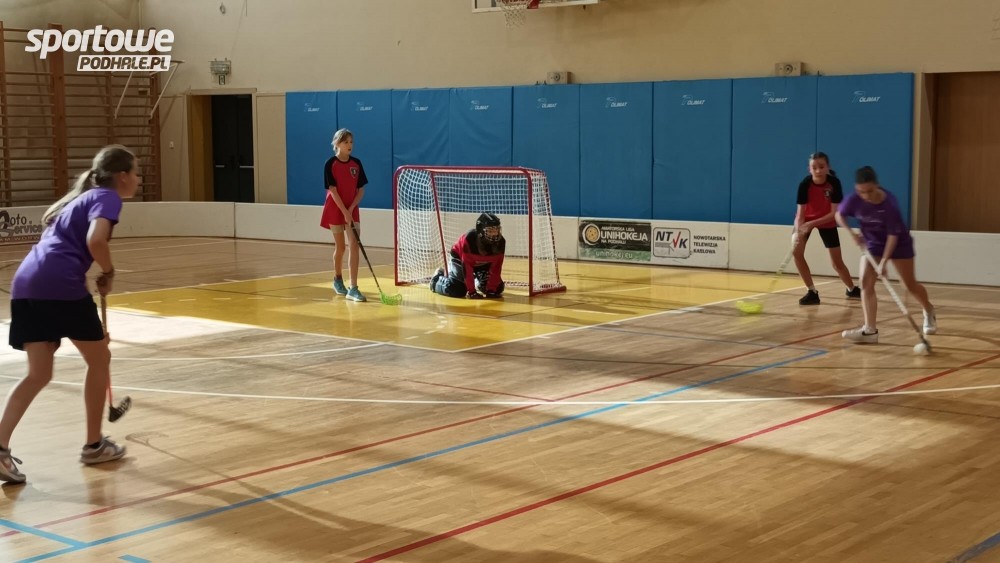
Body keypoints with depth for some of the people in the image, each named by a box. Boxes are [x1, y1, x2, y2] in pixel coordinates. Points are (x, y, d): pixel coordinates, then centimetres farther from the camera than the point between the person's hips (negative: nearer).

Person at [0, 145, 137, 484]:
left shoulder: (80, 198, 29)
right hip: (61, 285, -8)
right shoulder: (106, 197, 3)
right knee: (99, 359, 12)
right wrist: (108, 273, 1)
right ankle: (94, 445, 20)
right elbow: (95, 240, -18)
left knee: (38, 375, 10)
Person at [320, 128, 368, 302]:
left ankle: (353, 288, -10)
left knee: (355, 246, -8)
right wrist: (344, 212, -19)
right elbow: (333, 190, -13)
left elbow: (361, 190, 2)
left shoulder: (356, 164, 2)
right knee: (340, 247, 6)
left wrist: (351, 209, -12)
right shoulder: (330, 164, -8)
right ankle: (338, 280, 31)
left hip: (352, 209, 3)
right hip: (335, 210, -3)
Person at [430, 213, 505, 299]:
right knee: (456, 290, -21)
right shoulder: (469, 239, -38)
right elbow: (467, 267, -35)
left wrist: (491, 290, -27)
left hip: (484, 263, 5)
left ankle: (478, 283, 32)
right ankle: (438, 279, 14)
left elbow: (496, 268, -22)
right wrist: (471, 292, -35)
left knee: (498, 288, -4)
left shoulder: (500, 242, -27)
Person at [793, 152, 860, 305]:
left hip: (827, 221, 0)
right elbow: (800, 213, -27)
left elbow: (834, 212, -26)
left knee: (837, 261, 6)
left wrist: (812, 224, -37)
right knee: (796, 251, -20)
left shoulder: (834, 183, -28)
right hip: (807, 219, 0)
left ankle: (852, 289, 33)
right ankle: (812, 292, -10)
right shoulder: (804, 184, -28)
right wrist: (798, 232, -44)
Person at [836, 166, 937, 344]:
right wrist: (852, 233, -20)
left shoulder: (889, 203, -33)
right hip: (872, 243, 3)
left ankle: (929, 312, 37)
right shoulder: (854, 200, -23)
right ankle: (870, 330, -15)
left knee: (911, 285, 6)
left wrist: (883, 261, -33)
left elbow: (893, 235, -27)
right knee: (866, 283, -12)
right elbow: (839, 215, -4)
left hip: (899, 242, -3)